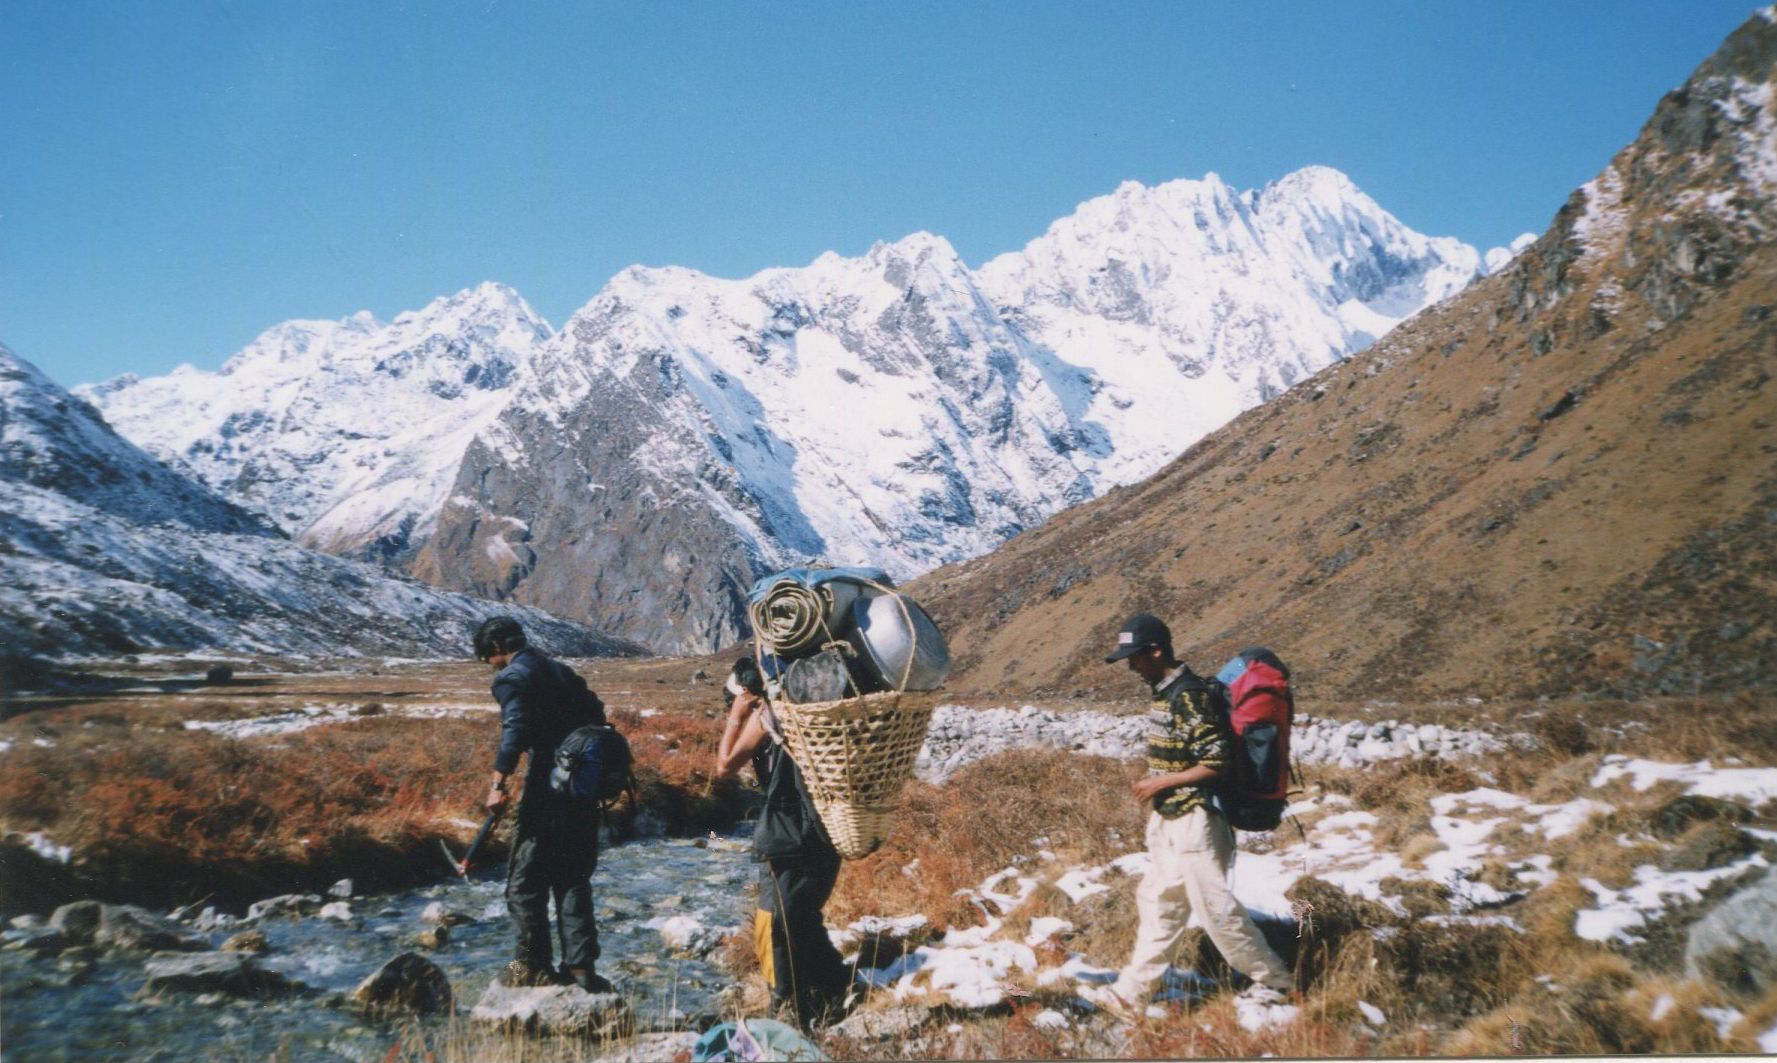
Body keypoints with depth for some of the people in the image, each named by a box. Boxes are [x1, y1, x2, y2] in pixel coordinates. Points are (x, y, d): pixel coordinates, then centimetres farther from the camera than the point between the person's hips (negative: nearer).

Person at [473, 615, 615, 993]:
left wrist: (498, 784, -22)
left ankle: (533, 967, 12)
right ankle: (581, 967, 10)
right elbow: (596, 716, 18)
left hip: (547, 791, -7)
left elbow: (515, 731, -20)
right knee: (573, 879, 14)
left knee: (526, 881, 7)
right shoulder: (561, 671, 18)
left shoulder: (511, 677, -5)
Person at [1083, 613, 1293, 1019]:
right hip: (1169, 819, 10)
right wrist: (1156, 785, 9)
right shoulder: (1166, 691, 8)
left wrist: (1160, 783, -18)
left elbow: (1217, 761, -23)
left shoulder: (1189, 695, -21)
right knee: (1158, 905, 13)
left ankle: (1272, 980, 21)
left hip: (1194, 821, -10)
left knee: (1215, 907, 2)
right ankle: (1130, 994, 20)